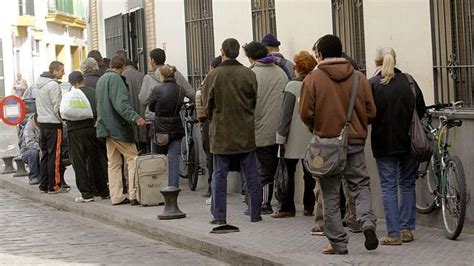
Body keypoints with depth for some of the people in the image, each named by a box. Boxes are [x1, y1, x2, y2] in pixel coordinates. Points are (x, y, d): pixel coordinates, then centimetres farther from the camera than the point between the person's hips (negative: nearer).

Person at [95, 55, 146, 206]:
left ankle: (116, 196, 10)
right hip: (118, 126, -9)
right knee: (133, 159, -4)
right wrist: (135, 118, -29)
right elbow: (121, 104, -23)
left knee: (113, 163, 10)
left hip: (106, 128, 9)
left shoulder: (101, 79, 17)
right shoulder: (115, 78, -12)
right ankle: (134, 195, -10)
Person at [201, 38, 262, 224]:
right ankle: (255, 213, 15)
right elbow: (255, 102, 3)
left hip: (221, 133, -1)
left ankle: (219, 215, 6)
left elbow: (207, 106, -1)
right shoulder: (249, 74, -6)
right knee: (251, 175, 10)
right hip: (246, 132, 1)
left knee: (219, 175, 6)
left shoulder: (213, 76, -9)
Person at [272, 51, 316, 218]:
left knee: (289, 173, 4)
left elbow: (286, 114, -12)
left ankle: (287, 208, 6)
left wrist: (281, 137, -8)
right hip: (312, 139, 4)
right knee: (309, 173, 10)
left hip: (294, 139, -4)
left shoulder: (292, 86, -10)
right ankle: (309, 207, 13)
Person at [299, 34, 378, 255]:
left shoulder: (313, 78, -7)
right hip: (355, 141, 2)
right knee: (361, 185, 13)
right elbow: (371, 112, 2)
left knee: (331, 195, 7)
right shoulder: (359, 78, 1)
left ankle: (338, 243, 9)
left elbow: (305, 113, -7)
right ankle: (368, 222, -11)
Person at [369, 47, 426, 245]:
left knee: (388, 187, 2)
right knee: (407, 184, 14)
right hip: (409, 140, 3)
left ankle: (393, 233, -1)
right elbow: (421, 110, 4)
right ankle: (407, 229, 15)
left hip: (384, 143, -3)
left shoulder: (372, 84, -9)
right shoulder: (408, 81, -1)